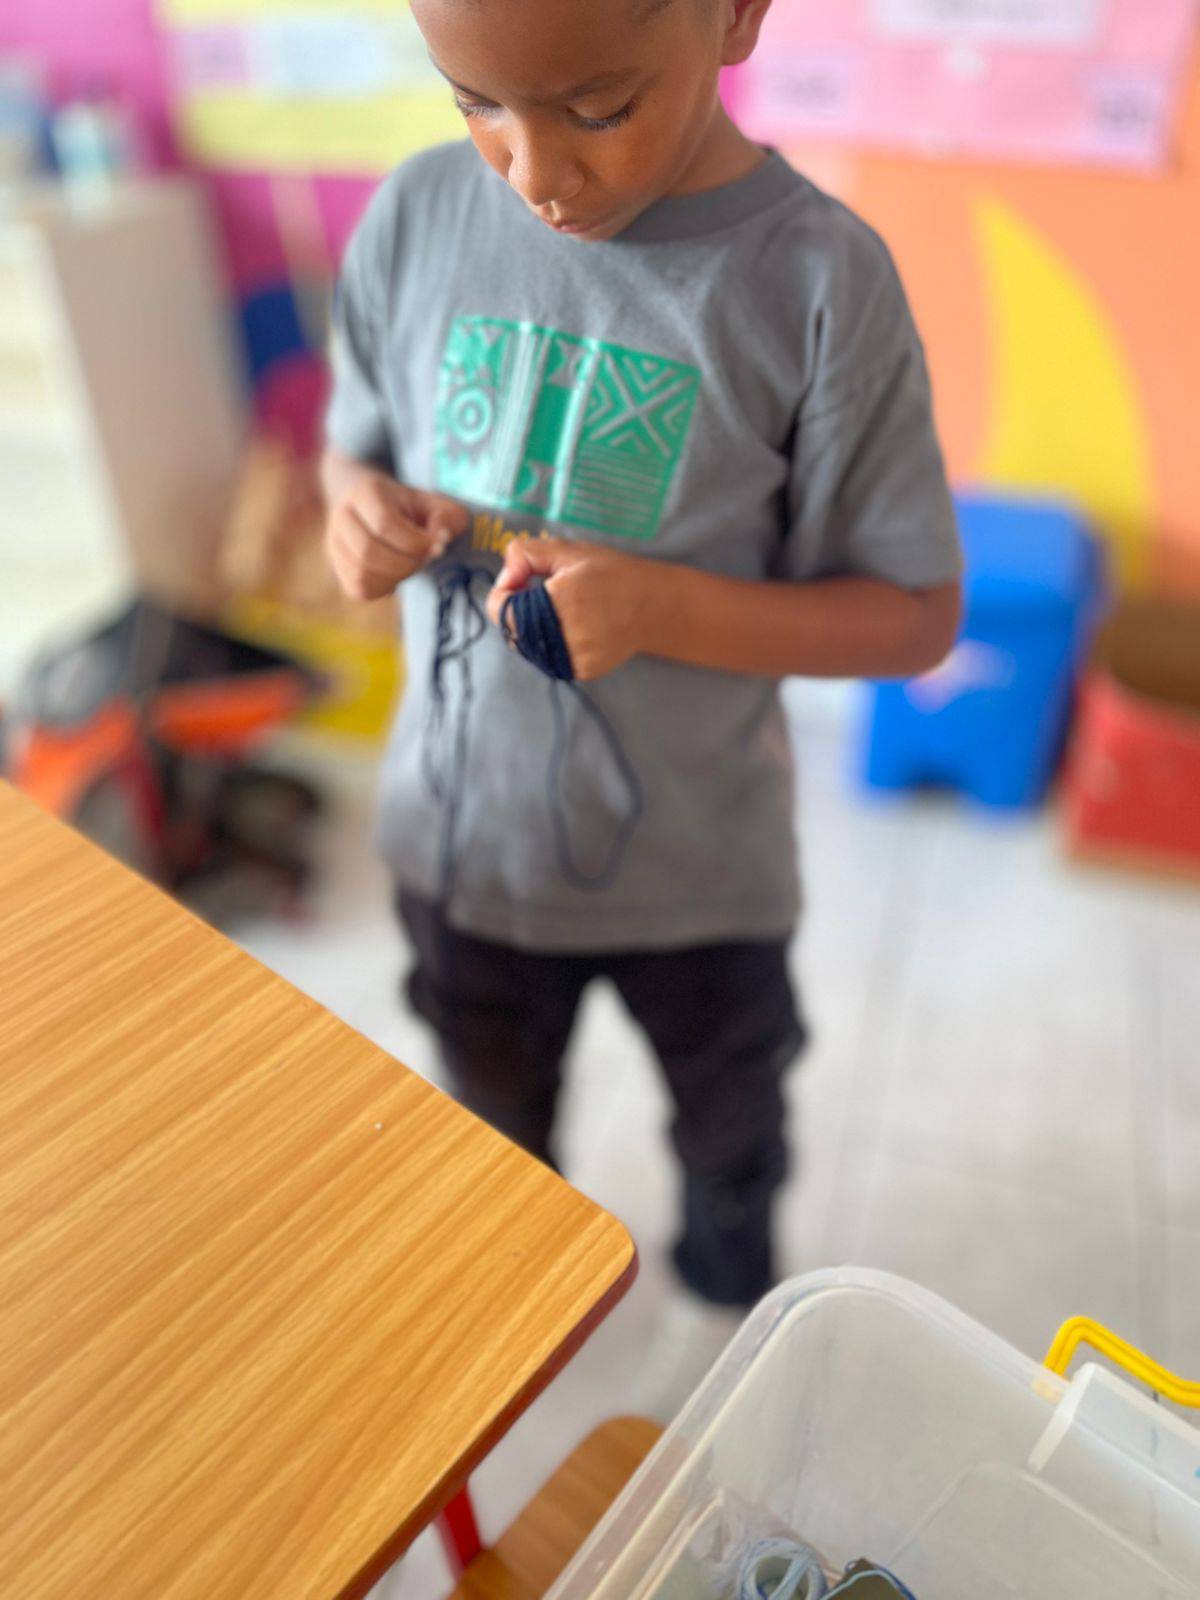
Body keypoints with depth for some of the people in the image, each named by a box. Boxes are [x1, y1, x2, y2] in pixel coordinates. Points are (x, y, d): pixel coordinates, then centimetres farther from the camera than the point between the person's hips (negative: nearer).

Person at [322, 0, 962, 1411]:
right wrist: (361, 508, -19)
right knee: (491, 1118, 29)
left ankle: (726, 1283, 63)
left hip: (696, 861, -2)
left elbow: (915, 616, -14)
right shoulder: (417, 217, -9)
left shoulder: (820, 278, -19)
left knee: (726, 1121, 26)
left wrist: (662, 605, -30)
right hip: (462, 830, 3)